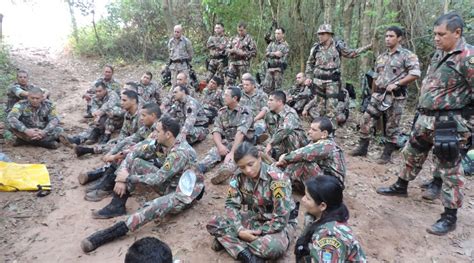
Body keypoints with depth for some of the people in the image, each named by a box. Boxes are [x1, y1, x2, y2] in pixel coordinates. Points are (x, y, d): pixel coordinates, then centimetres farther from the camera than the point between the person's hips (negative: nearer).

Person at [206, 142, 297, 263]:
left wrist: (258, 233, -23)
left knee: (273, 247, -40)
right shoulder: (239, 177, -12)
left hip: (281, 223, -4)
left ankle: (229, 240, -17)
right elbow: (231, 204, -9)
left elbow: (281, 218, -24)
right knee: (214, 224, -14)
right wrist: (239, 231, -24)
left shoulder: (277, 179, -25)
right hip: (255, 217, 5)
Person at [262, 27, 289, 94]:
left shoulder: (285, 45, 1)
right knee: (266, 86, 1)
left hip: (278, 69, -4)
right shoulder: (271, 43, 16)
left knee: (277, 87, -3)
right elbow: (266, 53, 3)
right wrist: (275, 53, -13)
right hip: (269, 68, 4)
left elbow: (284, 58, -7)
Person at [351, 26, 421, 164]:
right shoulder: (381, 57, 15)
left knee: (392, 127, 4)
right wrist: (374, 92, 14)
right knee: (366, 121, 2)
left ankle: (387, 154, 14)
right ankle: (362, 148, 14)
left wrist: (396, 84, -19)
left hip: (396, 97, -6)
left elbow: (415, 73, -15)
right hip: (379, 95, 6)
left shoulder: (407, 55, -5)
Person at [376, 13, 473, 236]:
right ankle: (401, 186, 42)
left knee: (449, 170, 1)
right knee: (411, 154, 22)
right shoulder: (439, 53, 11)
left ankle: (450, 216, 13)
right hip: (425, 119, 9)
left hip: (447, 123, -9)